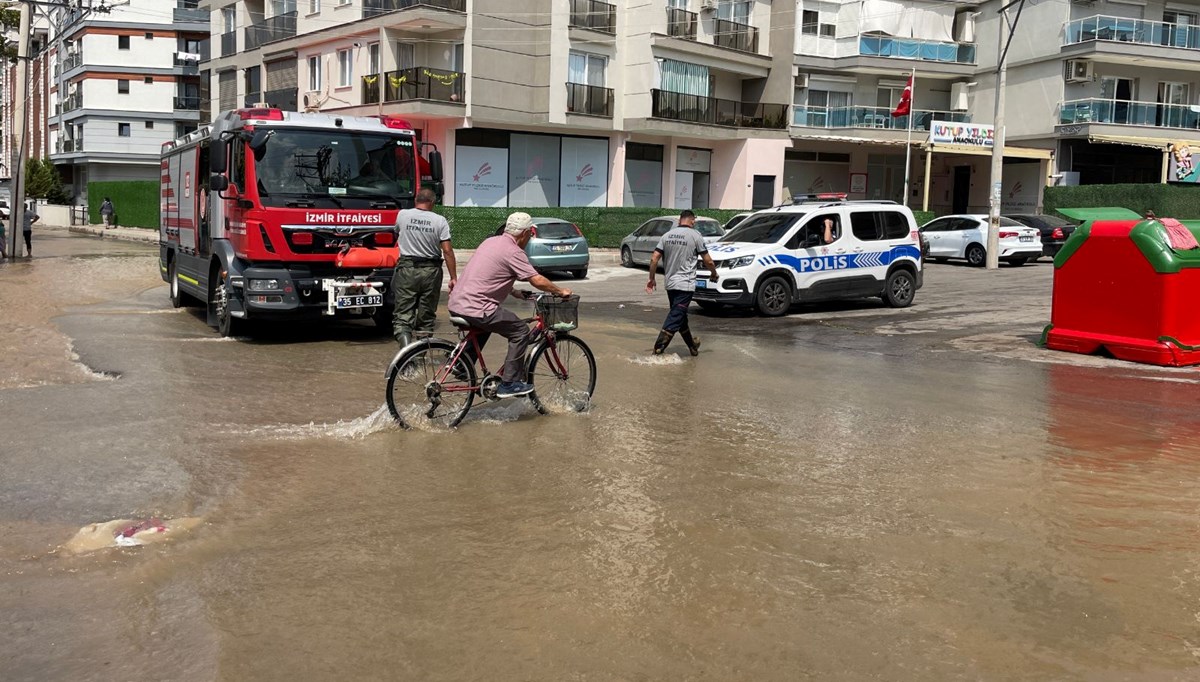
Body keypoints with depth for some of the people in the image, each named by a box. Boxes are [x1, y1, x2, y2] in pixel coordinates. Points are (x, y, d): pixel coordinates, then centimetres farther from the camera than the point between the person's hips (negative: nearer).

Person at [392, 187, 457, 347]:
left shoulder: (402, 215, 0)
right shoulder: (440, 221, -4)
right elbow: (447, 251, -7)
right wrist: (454, 278, -2)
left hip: (407, 268, 0)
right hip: (431, 271, 1)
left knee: (403, 315, -1)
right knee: (426, 316, 12)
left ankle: (405, 345, -23)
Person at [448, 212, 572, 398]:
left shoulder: (490, 241, 17)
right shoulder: (513, 252, -10)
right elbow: (537, 280, -14)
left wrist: (514, 293, 30)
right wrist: (560, 292, 1)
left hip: (456, 305, 9)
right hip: (475, 309, -9)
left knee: (483, 328, 36)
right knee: (521, 332, 1)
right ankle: (509, 383, 2)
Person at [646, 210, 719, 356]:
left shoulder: (667, 235, 6)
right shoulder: (695, 236, -6)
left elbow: (654, 259, 1)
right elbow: (708, 261, -4)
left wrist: (652, 279, 10)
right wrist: (714, 274, 15)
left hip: (670, 284, 6)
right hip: (685, 284, -6)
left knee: (680, 317, 18)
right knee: (675, 318, -7)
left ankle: (693, 346, 32)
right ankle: (658, 349, -15)